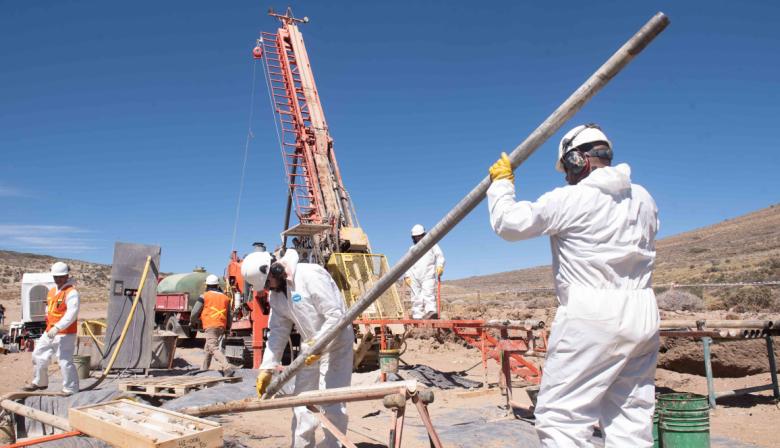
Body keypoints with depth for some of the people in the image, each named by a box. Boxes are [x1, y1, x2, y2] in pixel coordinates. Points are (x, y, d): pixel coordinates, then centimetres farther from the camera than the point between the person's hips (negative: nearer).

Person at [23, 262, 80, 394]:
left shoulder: (71, 292, -15)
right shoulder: (52, 291, 14)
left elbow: (72, 313, -26)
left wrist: (57, 327, -33)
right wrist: (50, 327, 17)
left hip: (65, 334, -9)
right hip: (49, 331, 9)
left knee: (65, 361, -11)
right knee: (38, 355, 20)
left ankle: (70, 389, 0)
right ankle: (40, 382, 40)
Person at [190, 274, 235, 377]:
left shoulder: (204, 296, 0)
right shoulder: (225, 297, 15)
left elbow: (195, 312, 0)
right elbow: (229, 316, 17)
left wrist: (193, 323, 19)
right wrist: (227, 328, 27)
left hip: (210, 326, -6)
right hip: (222, 326, 6)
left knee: (214, 348, -14)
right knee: (208, 348, 23)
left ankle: (228, 368, -31)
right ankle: (204, 369, 34)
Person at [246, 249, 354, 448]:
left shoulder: (310, 275, -23)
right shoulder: (276, 296, 3)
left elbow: (335, 315, -25)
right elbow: (278, 332, 5)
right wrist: (267, 368, -1)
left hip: (336, 344, -8)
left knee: (332, 404, -7)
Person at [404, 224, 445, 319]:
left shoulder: (431, 244, 17)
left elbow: (440, 256, 7)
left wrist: (440, 266, -13)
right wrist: (407, 276, 10)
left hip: (428, 276, -3)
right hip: (414, 277, 3)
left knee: (429, 294, -21)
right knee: (416, 298, -2)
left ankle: (432, 311, -36)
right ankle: (417, 316, -2)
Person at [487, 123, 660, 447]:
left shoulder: (569, 200, -10)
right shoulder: (643, 199, 11)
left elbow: (508, 223, -3)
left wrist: (501, 182, 14)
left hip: (592, 317, -8)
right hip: (643, 315, 8)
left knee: (560, 416, -3)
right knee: (631, 416, 14)